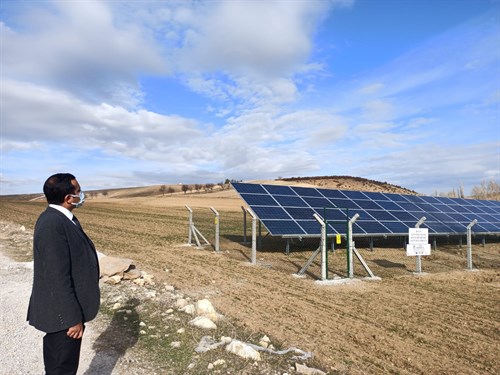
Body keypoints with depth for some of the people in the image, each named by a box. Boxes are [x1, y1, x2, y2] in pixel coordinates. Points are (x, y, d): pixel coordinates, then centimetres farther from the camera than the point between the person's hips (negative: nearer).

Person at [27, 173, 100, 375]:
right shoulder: (52, 224, -26)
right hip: (62, 313, -9)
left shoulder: (61, 218, 6)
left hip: (65, 309, 9)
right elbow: (58, 277, -27)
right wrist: (73, 318, -21)